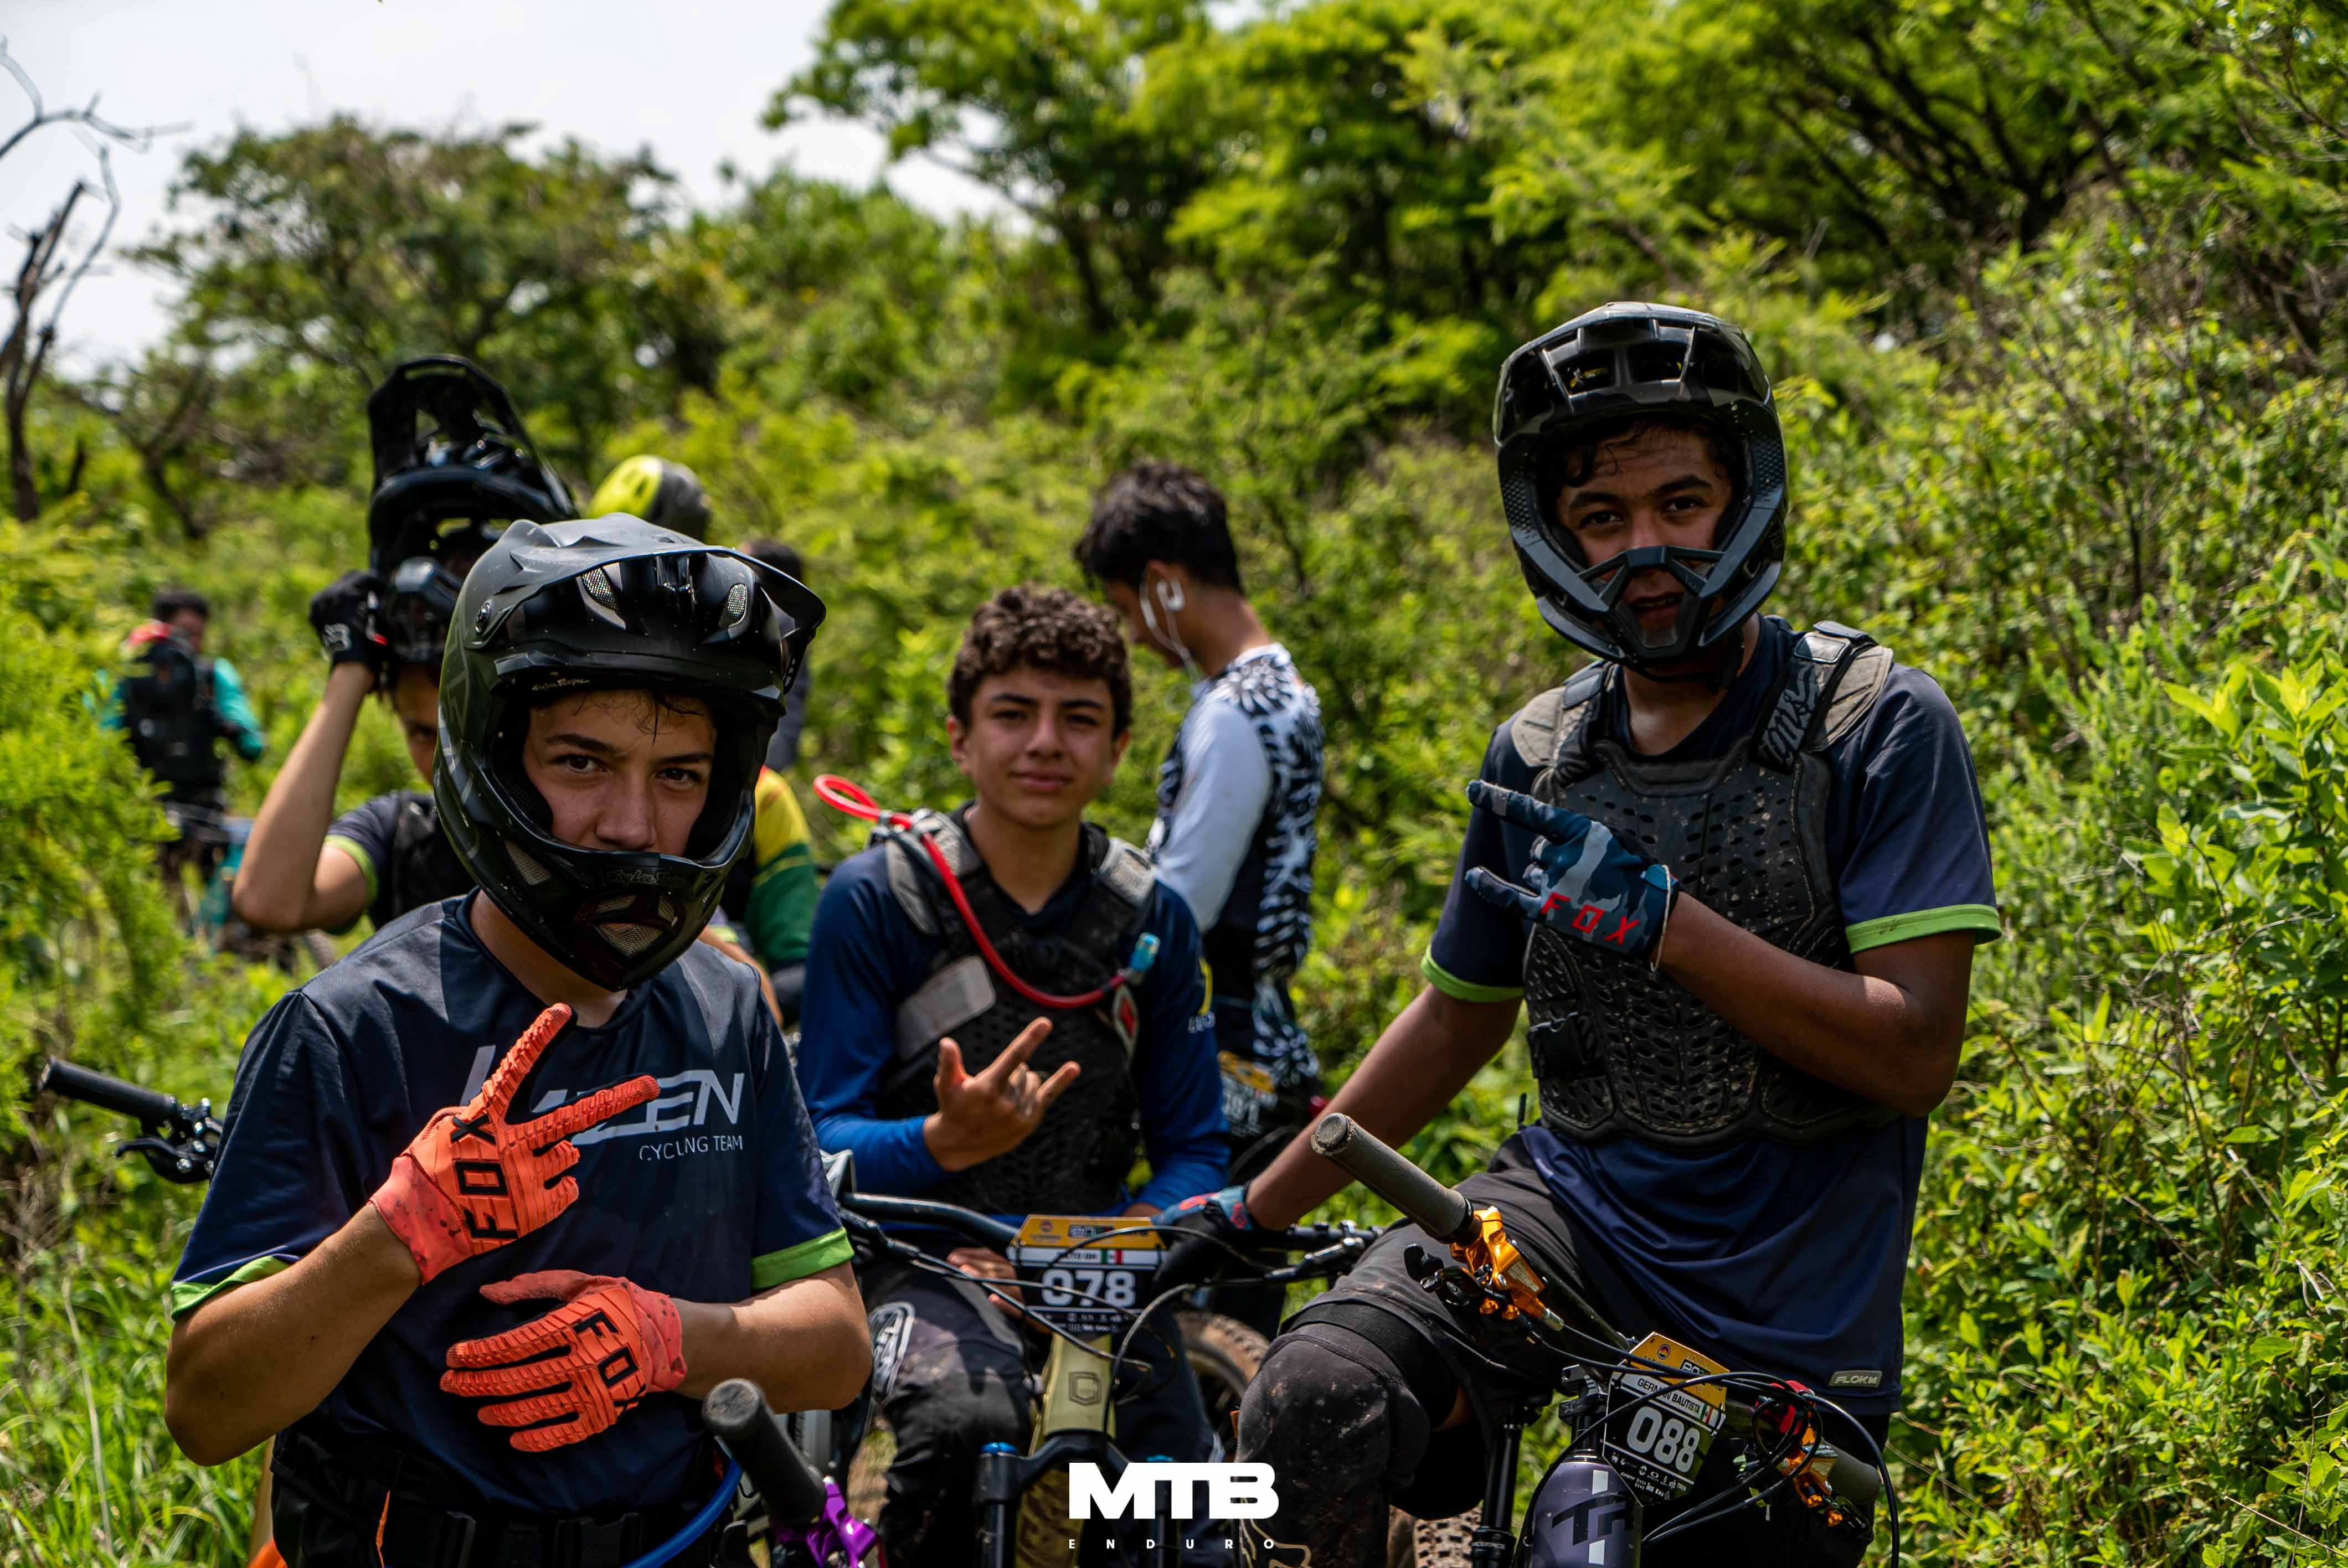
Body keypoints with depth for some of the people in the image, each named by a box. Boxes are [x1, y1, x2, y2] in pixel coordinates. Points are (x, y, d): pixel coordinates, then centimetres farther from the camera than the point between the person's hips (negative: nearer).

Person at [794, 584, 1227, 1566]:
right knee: (966, 1427, -35)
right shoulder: (878, 896, -6)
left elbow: (1192, 1149, 8)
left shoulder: (1154, 916, 5)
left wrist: (1136, 1233, -15)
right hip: (923, 1261, -4)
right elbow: (823, 1136, -8)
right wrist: (945, 1143, -29)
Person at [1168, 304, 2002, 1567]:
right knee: (1316, 1400, -27)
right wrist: (1258, 1209, 21)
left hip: (1788, 1317, -2)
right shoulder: (1538, 758, 8)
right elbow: (1458, 1019, 21)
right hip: (1574, 1207, 2)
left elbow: (1915, 1051, -14)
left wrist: (1661, 921, -24)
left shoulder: (1878, 727, -6)